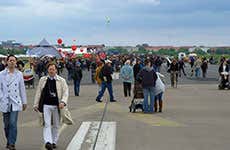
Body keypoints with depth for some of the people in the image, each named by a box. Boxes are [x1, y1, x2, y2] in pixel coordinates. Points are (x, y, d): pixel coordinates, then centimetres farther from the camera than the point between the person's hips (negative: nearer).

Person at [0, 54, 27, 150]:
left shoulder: (19, 74, 6)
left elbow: (22, 88, 10)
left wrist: (24, 102, 11)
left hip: (16, 102, 0)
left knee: (13, 123, -12)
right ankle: (9, 141, 27)